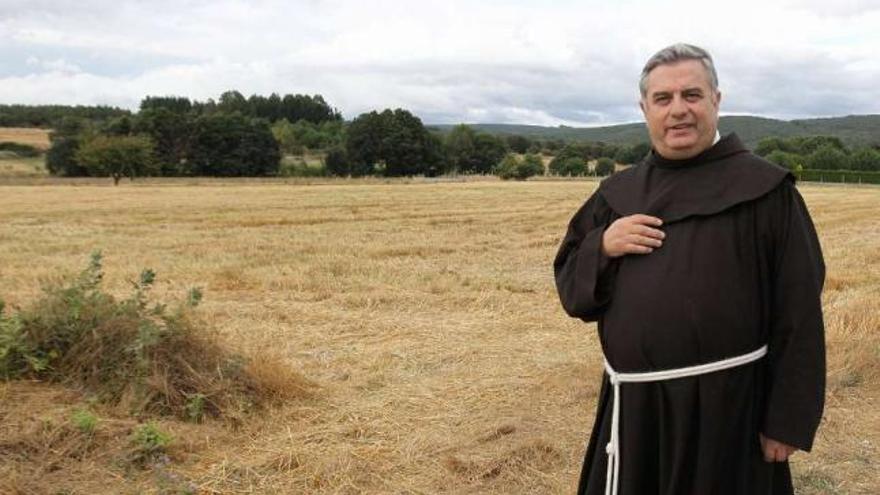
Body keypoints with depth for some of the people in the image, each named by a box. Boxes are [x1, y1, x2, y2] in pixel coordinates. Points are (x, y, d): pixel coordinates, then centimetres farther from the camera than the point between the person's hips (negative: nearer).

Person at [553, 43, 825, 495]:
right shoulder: (619, 192, 7)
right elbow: (572, 287, 8)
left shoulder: (764, 189, -6)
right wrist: (603, 245, -12)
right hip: (634, 406, 4)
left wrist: (788, 420, -9)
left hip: (727, 405, -4)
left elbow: (798, 313, -8)